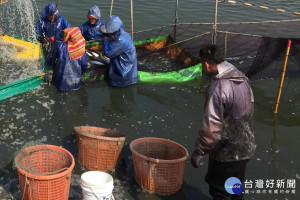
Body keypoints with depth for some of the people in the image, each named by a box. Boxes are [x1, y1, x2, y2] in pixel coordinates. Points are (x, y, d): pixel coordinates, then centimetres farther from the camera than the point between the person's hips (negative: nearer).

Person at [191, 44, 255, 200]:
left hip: (227, 152, -8)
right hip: (244, 147, 8)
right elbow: (249, 108, 12)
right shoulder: (241, 77, -1)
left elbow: (211, 128, -27)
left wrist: (198, 152, -15)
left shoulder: (218, 88, -28)